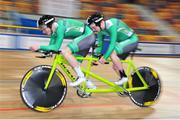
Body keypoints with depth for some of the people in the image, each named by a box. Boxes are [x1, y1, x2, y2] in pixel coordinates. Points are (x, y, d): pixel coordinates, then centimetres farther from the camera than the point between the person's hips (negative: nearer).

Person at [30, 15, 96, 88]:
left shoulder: (60, 27, -23)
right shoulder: (54, 29, 5)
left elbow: (56, 47, -25)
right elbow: (51, 45, 8)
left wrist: (39, 47, -25)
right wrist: (39, 49, -7)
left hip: (88, 36, -10)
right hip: (86, 37, 10)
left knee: (64, 51, -22)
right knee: (75, 62, 11)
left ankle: (81, 76, -16)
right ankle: (88, 83, 22)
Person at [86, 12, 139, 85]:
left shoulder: (111, 25, -29)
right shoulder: (101, 31, -4)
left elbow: (113, 43, -34)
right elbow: (99, 45, 4)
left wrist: (104, 57, -34)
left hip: (132, 40, -9)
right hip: (123, 42, 9)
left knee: (112, 53, -28)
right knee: (115, 66, 3)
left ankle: (123, 77, -18)